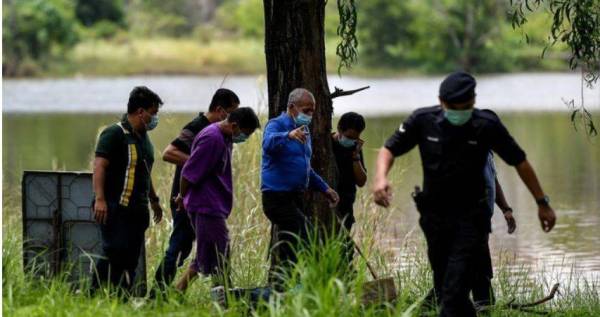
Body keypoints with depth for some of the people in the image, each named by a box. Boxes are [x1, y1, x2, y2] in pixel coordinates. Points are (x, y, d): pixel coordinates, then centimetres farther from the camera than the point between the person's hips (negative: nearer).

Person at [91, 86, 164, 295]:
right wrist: (100, 199, -27)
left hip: (137, 210, 9)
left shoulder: (143, 137, 19)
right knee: (114, 253, -14)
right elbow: (99, 166, -18)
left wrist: (154, 200, 34)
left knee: (131, 259, 5)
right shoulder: (114, 134, -10)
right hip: (116, 208, -9)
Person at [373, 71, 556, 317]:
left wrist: (542, 203, 3)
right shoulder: (423, 120, -8)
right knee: (442, 289, 12)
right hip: (433, 214, 4)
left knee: (454, 291, -16)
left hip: (469, 216, -3)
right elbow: (390, 149, 2)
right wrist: (381, 177, -21)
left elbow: (520, 162, -1)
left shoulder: (487, 125, -12)